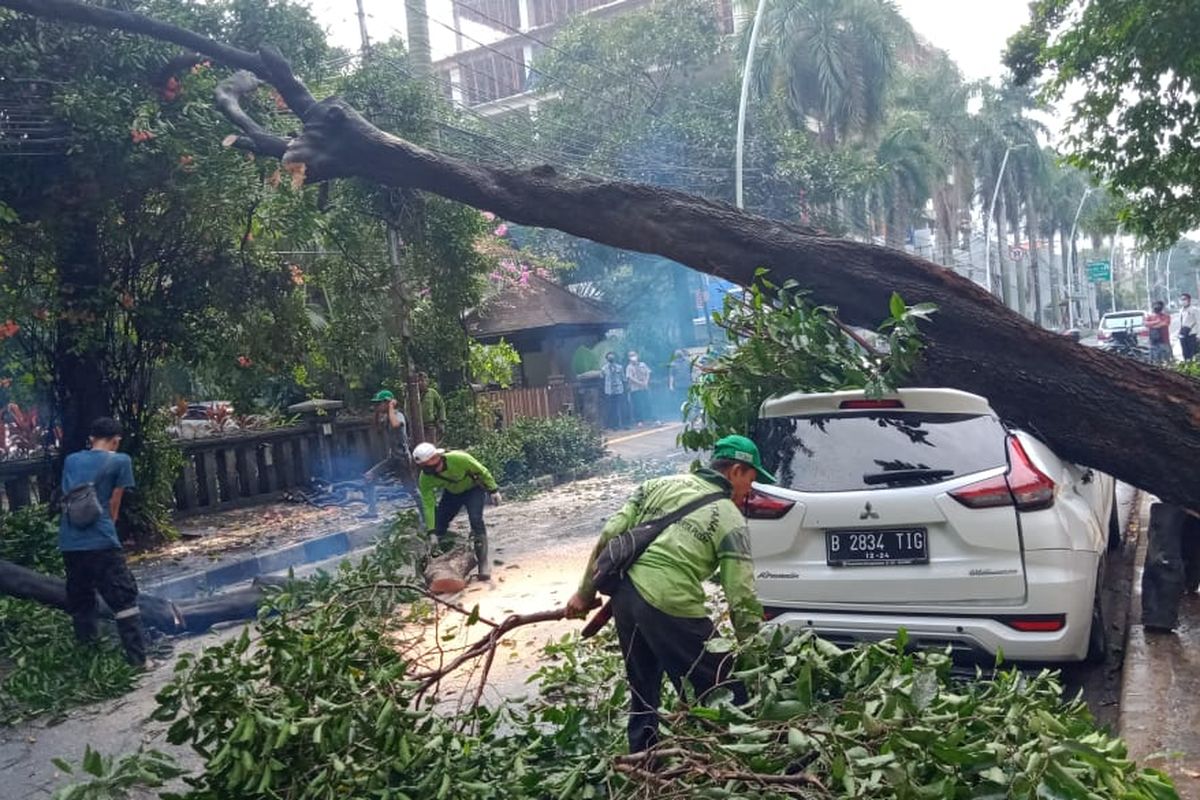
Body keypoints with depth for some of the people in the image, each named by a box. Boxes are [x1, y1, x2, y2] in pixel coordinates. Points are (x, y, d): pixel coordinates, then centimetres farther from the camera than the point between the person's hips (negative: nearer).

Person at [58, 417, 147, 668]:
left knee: (79, 603, 17)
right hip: (101, 542, -5)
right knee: (124, 600, -1)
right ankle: (138, 658, -5)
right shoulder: (120, 461, 2)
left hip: (69, 543, 5)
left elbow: (67, 498, 20)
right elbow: (114, 506, 5)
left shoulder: (71, 460, 16)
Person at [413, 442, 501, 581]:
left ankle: (484, 563, -17)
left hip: (473, 489, -4)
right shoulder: (425, 478, -25)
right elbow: (428, 504, -22)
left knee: (476, 520, -23)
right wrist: (431, 529, -26)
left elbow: (482, 471, -21)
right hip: (452, 493, 5)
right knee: (440, 524, -3)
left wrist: (493, 490, -17)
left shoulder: (458, 458, -37)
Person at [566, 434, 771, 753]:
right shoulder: (731, 520, 2)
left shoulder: (661, 485, 16)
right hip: (671, 607, -7)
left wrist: (585, 592, 16)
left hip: (625, 594, 7)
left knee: (643, 694, 25)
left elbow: (609, 535, 10)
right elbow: (742, 599, -3)